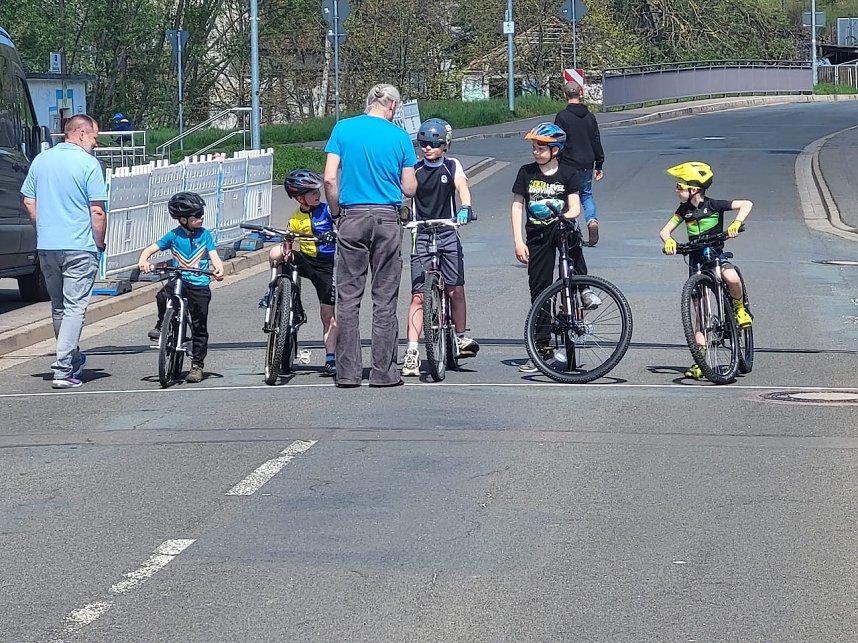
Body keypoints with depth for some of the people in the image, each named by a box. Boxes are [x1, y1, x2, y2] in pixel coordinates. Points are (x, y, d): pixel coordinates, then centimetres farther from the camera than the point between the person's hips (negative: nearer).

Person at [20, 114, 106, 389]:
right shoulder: (88, 164, -10)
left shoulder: (41, 160, 8)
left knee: (58, 307, 19)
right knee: (75, 308, -4)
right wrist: (99, 243, 0)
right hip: (80, 247, -6)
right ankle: (64, 370, -11)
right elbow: (97, 211, -12)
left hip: (46, 246, 6)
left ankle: (71, 358, 35)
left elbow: (29, 202, 13)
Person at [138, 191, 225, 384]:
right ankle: (162, 325, -2)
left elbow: (213, 256, -5)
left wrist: (218, 269, -28)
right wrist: (143, 261, -24)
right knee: (163, 296, -32)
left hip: (199, 284, 0)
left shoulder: (205, 235, 0)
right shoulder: (174, 236, -1)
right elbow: (150, 249, -3)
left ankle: (197, 365, 12)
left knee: (199, 327, 1)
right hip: (179, 279, 0)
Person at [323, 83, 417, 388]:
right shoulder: (399, 136, 0)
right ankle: (383, 371, 4)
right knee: (385, 299, 4)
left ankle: (347, 371, 2)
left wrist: (336, 214, 8)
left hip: (352, 216, 1)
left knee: (348, 297, 4)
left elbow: (330, 179, -5)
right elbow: (409, 188, 2)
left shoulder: (343, 128, 1)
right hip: (387, 218, -1)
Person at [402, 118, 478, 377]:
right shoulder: (414, 170, 3)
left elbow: (461, 186, -12)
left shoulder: (452, 166, 4)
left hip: (448, 234, 1)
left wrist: (465, 208, -32)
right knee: (418, 295, -6)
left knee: (456, 290, -2)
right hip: (421, 236, -1)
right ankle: (412, 351, -9)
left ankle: (461, 338, 18)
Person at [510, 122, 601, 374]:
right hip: (538, 236, 2)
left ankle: (584, 289, -22)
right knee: (539, 290, 1)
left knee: (571, 231, -39)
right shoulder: (526, 172, 3)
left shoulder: (567, 174, -1)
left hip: (561, 230, -2)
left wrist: (564, 217, -29)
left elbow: (575, 208, -5)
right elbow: (517, 205, 3)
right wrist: (518, 242, -5)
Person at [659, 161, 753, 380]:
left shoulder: (713, 205, -10)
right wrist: (668, 241, -25)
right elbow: (664, 231, -2)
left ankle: (740, 309, -4)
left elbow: (746, 204, -15)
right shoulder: (684, 210, 1)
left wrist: (736, 223, -32)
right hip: (696, 260, 3)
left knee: (732, 278, -37)